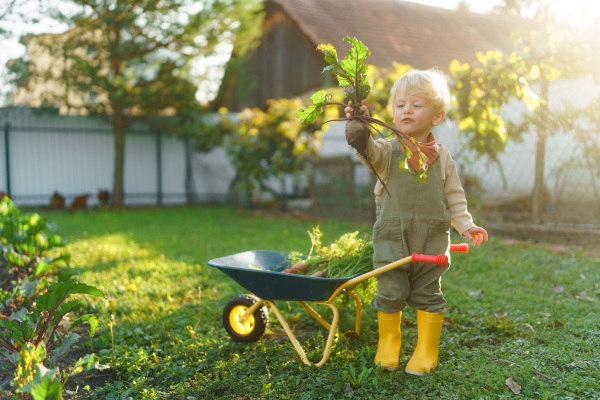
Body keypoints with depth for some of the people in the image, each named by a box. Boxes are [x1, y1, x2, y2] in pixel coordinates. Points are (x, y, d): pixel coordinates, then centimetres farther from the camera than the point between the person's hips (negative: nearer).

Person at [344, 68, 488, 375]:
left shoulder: (442, 158, 2)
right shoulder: (387, 152, -3)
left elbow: (454, 197, 6)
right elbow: (366, 148, -25)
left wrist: (466, 225, -5)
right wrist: (358, 127, -43)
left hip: (431, 241, 1)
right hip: (391, 240, 0)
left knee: (427, 295, 9)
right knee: (390, 294, 5)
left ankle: (427, 350, 25)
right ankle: (388, 343, 28)